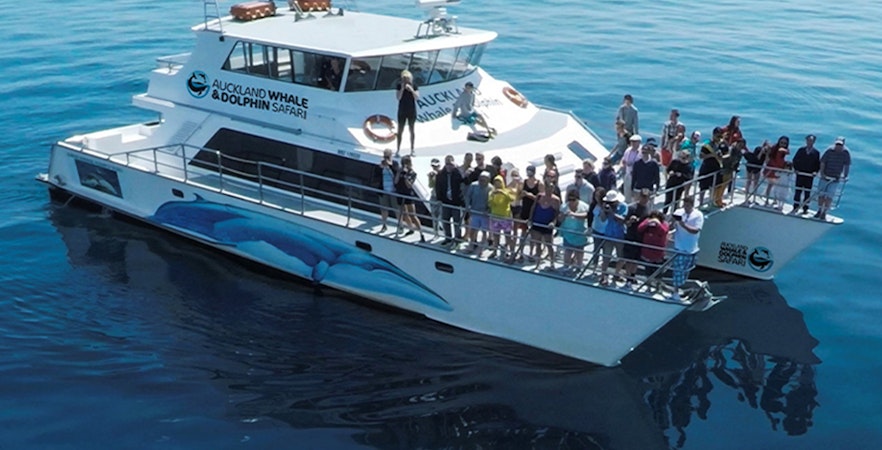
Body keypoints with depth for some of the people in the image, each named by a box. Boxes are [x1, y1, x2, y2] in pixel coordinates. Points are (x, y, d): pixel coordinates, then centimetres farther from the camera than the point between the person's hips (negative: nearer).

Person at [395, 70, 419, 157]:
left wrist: (411, 89, -21)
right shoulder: (399, 85, -2)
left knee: (411, 130, 5)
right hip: (402, 110, 0)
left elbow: (417, 97, -9)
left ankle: (412, 150, 11)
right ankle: (398, 149, 6)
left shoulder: (414, 86, -2)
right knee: (400, 130, 2)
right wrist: (402, 88, -20)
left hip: (412, 110, 0)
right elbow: (398, 97, -9)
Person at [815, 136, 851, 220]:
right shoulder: (829, 151, -8)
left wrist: (845, 176, -7)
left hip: (836, 178, -1)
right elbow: (822, 162, -5)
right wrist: (822, 173, -14)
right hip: (825, 176, 1)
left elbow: (847, 165, -1)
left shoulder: (846, 153, -6)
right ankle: (819, 211, 19)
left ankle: (824, 213, 3)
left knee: (829, 196, -3)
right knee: (821, 194, 6)